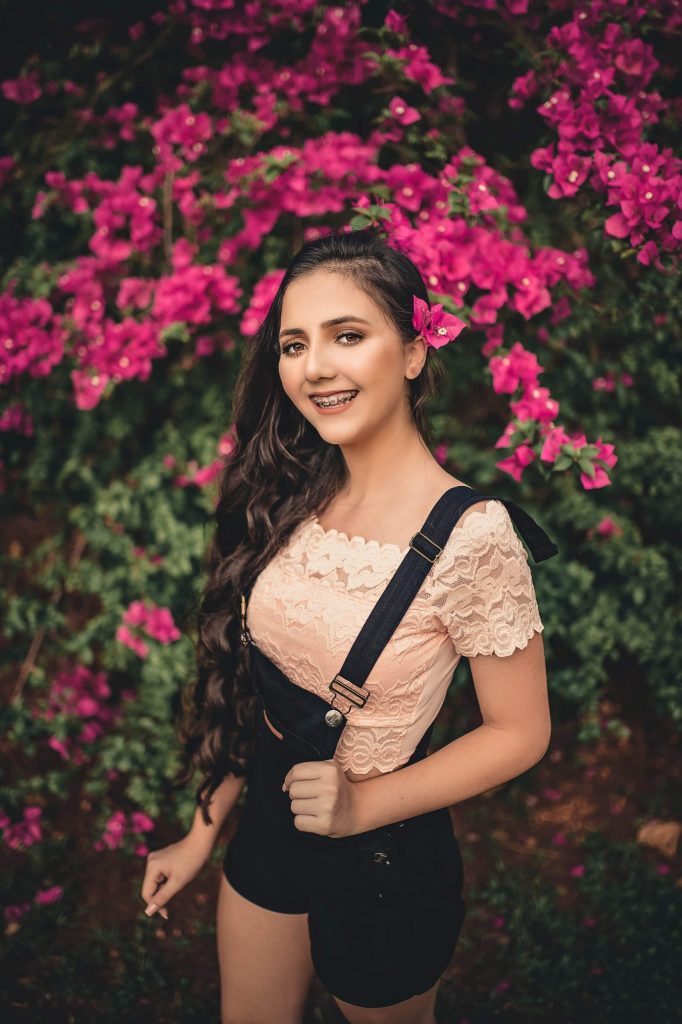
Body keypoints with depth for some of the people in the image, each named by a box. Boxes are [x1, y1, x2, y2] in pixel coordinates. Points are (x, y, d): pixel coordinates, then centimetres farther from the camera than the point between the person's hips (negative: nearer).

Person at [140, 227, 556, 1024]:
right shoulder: (290, 498, -7)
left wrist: (361, 806, -21)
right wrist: (203, 833, 7)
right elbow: (250, 687, 1)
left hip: (383, 854, -5)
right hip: (269, 823, 5)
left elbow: (519, 734, -15)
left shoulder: (471, 534, -25)